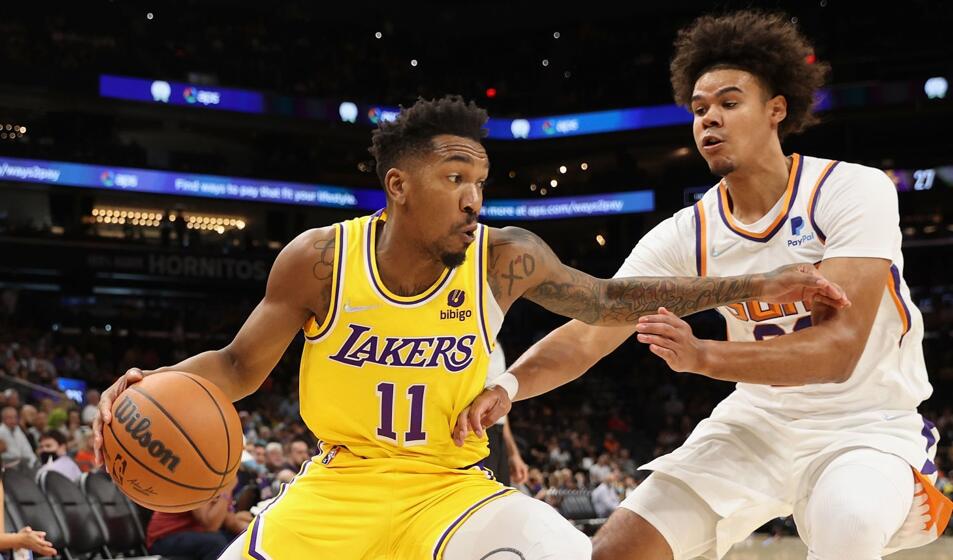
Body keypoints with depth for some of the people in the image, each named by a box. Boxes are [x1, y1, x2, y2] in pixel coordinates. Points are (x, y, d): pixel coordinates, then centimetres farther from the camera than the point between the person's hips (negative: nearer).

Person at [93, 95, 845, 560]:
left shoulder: (504, 259, -12)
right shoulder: (319, 259, -13)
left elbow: (608, 302, 0)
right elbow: (241, 365, -3)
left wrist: (750, 288, -7)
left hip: (449, 488, 0)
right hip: (339, 486, 0)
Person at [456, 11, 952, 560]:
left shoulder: (853, 190, -16)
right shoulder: (687, 235, -3)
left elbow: (839, 347, -26)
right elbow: (587, 333, -9)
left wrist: (703, 356, -38)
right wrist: (505, 386, -28)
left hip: (870, 423, -4)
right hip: (761, 418, 5)